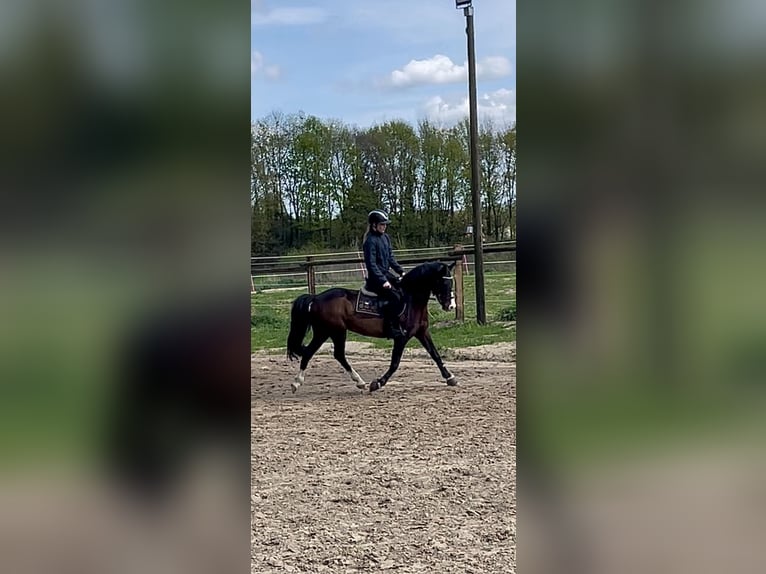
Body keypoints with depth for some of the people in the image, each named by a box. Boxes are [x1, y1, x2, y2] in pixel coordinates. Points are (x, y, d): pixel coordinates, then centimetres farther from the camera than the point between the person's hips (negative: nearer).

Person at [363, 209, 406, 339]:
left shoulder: (385, 238, 11)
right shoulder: (371, 241, -15)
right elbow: (371, 264, -20)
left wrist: (401, 271, 7)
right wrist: (383, 281, -24)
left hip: (387, 274, 9)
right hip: (376, 278, -9)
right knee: (395, 297, -24)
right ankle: (392, 329, -20)